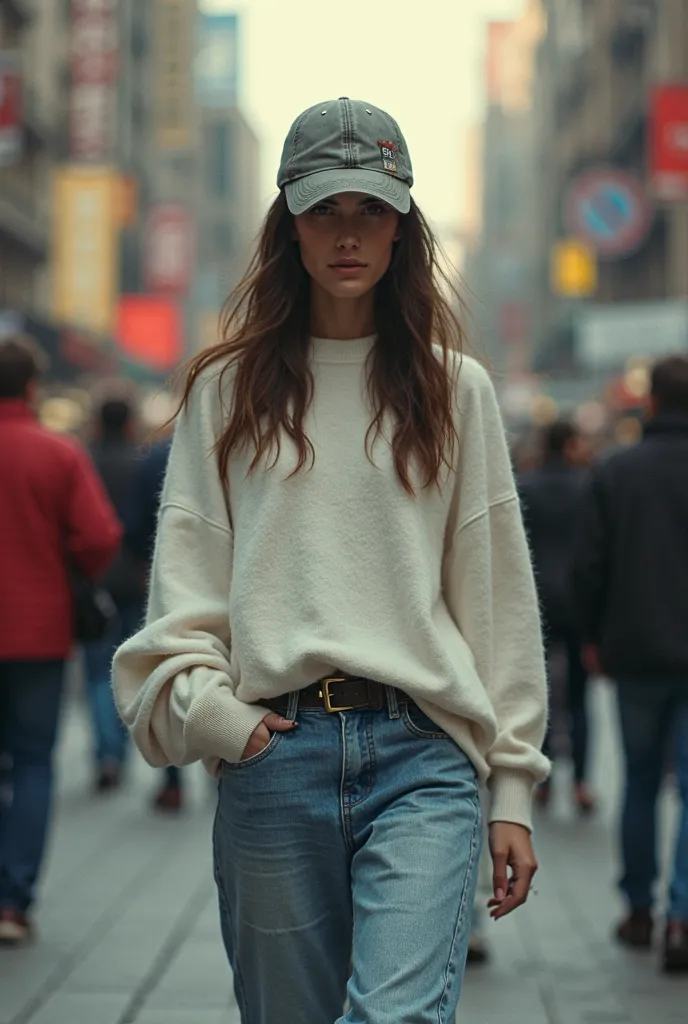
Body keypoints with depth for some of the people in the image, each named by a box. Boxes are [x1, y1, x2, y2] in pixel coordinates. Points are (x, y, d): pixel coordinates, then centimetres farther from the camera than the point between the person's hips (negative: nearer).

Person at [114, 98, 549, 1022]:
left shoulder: (454, 389, 10)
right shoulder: (226, 389, 11)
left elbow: (498, 596, 9)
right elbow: (185, 576, 8)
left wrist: (512, 786, 6)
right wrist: (205, 705, -9)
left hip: (423, 751, -1)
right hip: (274, 754, 1)